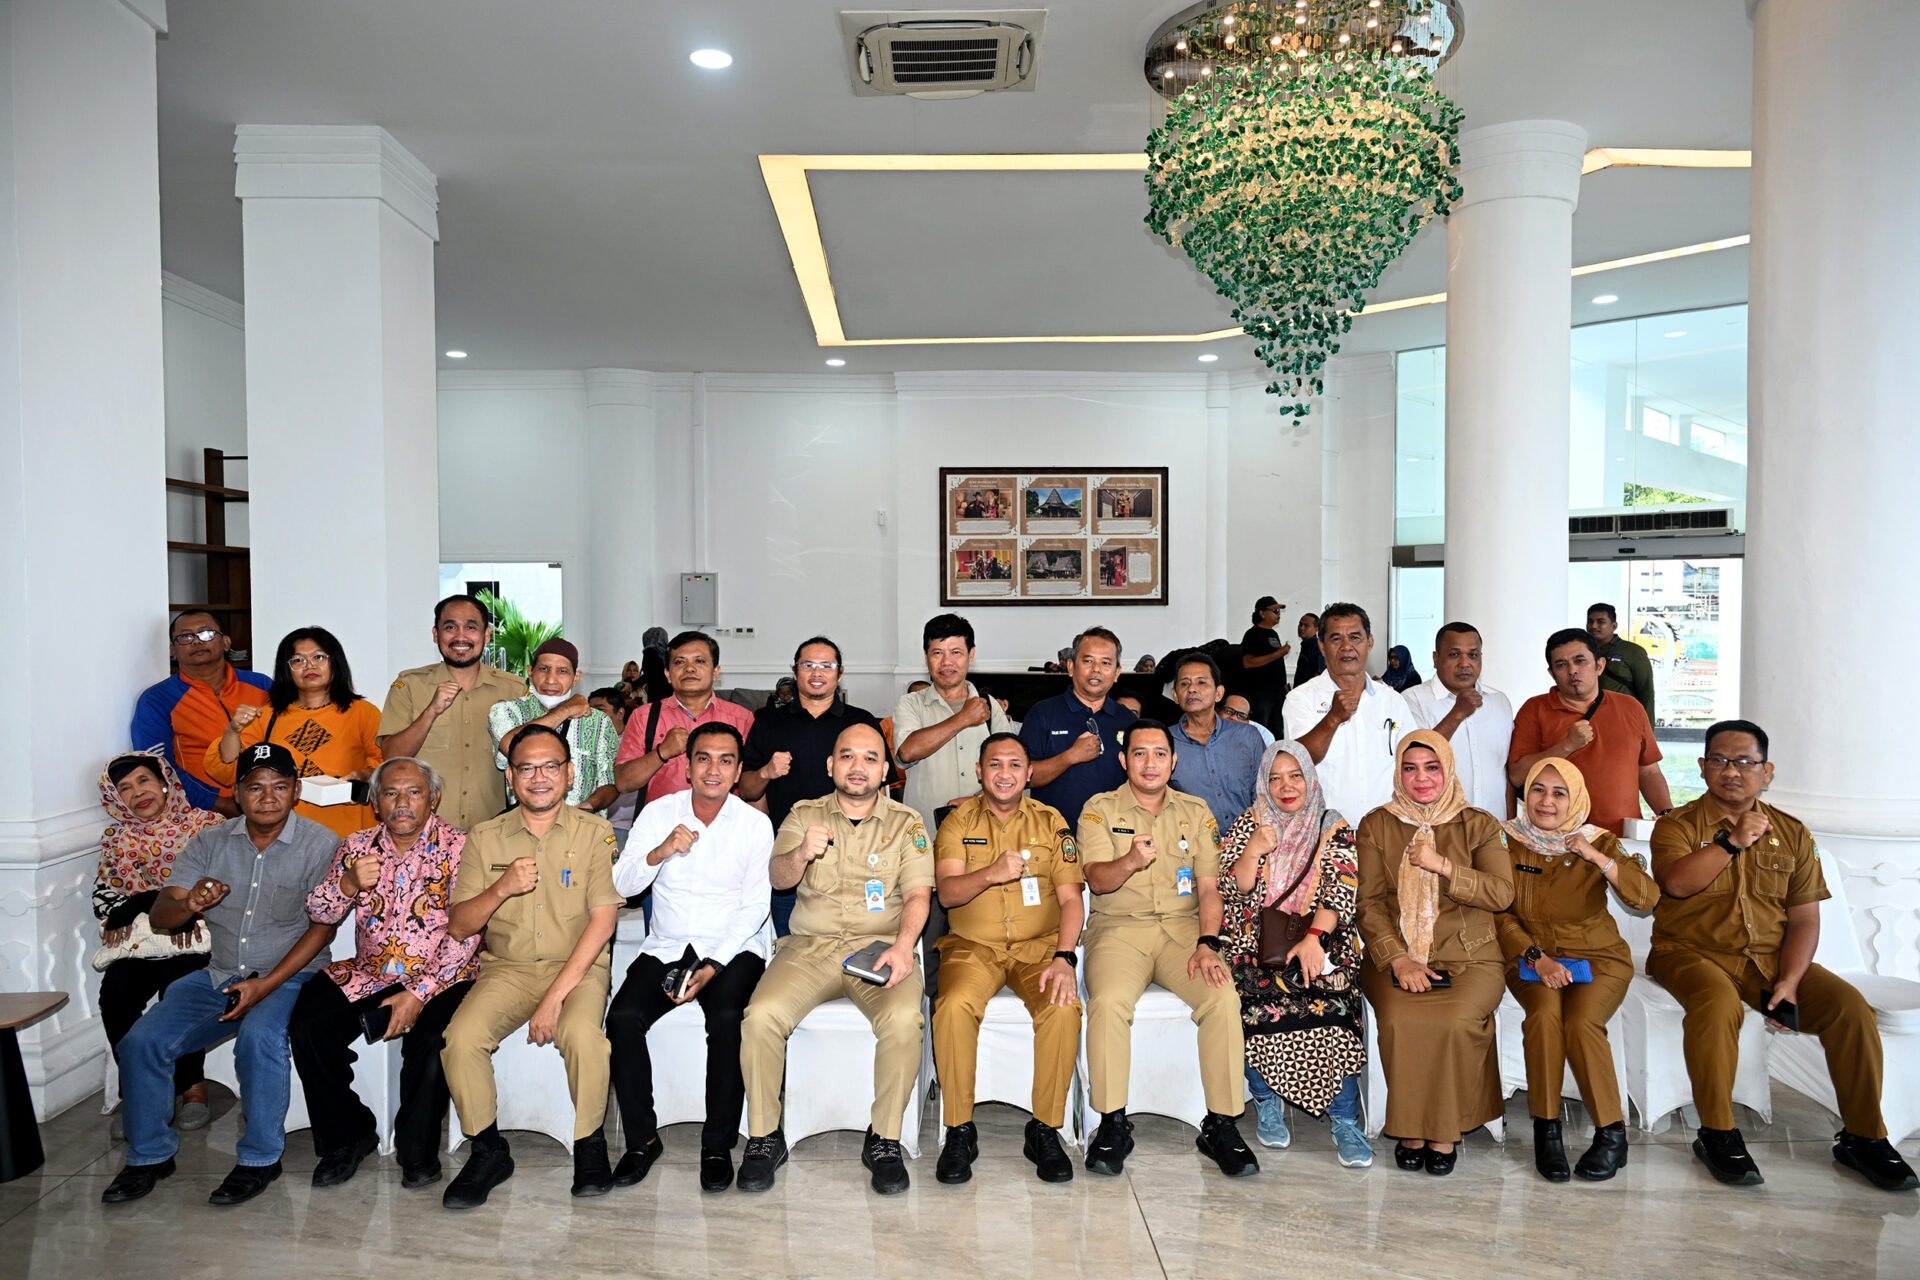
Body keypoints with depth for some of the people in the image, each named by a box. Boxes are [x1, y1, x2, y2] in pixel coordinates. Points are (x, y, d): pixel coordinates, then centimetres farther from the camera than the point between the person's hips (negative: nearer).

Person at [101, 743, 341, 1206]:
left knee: (258, 1037, -32)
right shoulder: (210, 843, 6)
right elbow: (159, 917, 2)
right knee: (141, 1042, -12)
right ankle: (149, 1155, 10)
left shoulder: (320, 844, -7)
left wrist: (265, 985, -18)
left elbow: (322, 927, -10)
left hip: (289, 977, -5)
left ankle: (259, 1159, -12)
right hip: (218, 975, 5)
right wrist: (188, 905, -23)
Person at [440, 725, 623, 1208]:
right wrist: (501, 889, -17)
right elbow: (458, 927, 4)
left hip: (578, 968, -3)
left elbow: (602, 920, -9)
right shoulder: (484, 838, 7)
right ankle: (488, 1152, 0)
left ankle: (590, 1145, -4)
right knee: (460, 1038, -24)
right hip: (506, 968, 3)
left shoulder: (595, 832, -2)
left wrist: (556, 995, -18)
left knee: (582, 1034, -31)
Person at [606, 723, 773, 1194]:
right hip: (666, 947, 2)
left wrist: (712, 969, -17)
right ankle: (642, 1138, -2)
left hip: (734, 947, -2)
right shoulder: (658, 813, 3)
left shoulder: (755, 824, -2)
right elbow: (621, 886, -1)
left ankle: (718, 1145, -11)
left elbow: (753, 907, -6)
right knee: (623, 1017, -22)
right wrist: (658, 853, -21)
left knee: (726, 1018, -30)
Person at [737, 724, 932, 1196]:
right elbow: (780, 878, -1)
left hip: (880, 947, -1)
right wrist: (802, 853, -25)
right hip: (810, 946, 1)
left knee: (903, 1019, -30)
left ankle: (885, 1140, -9)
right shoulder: (804, 815, 12)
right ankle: (764, 1136, -4)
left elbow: (917, 893, 0)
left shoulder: (906, 822, 10)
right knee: (761, 1015, -25)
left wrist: (903, 945, -20)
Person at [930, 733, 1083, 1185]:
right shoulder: (958, 821, 5)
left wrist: (1064, 957, -15)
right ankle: (959, 1131, -12)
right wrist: (991, 873, -27)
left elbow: (1071, 898, 1)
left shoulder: (1050, 822, 7)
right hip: (973, 945, 0)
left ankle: (1045, 1130, -10)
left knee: (1064, 1008, -29)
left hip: (1039, 945, 1)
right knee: (954, 1006, -30)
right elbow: (947, 891, -7)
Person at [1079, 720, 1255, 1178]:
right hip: (1119, 927, -2)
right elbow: (1097, 879, -7)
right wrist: (1129, 861, -30)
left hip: (1183, 927, 2)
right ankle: (1113, 1124, -14)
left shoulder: (1195, 811, 13)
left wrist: (1207, 943, -10)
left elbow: (1209, 887, 7)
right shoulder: (1100, 809, 6)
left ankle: (1221, 1125, -12)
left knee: (1223, 996, -26)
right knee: (1108, 1000, -31)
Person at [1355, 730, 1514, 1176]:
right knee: (1401, 1020, -30)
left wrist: (1441, 864, -14)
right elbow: (1370, 903, 3)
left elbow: (1502, 894, -3)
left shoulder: (1479, 825, 10)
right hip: (1395, 956, 0)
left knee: (1455, 1021, -30)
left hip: (1468, 959, 0)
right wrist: (1398, 959, -12)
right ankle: (1411, 1128, -9)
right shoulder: (1376, 826, 10)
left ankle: (1446, 1130, -9)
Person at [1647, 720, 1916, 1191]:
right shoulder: (1677, 826, 1)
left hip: (1770, 957, 4)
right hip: (1693, 952, -4)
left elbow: (1804, 920, 4)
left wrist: (1788, 982, -10)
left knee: (1850, 1005, -18)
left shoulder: (1792, 833, 10)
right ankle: (1717, 1134, -19)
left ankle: (1863, 1136, 1)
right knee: (1718, 1003, -34)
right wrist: (1732, 841, -21)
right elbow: (1677, 882, -19)